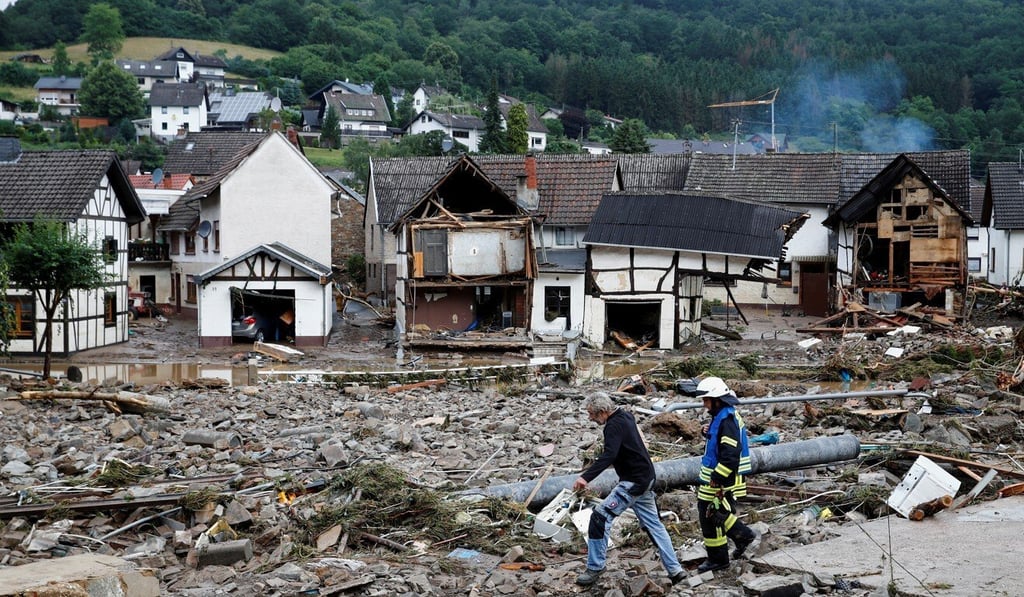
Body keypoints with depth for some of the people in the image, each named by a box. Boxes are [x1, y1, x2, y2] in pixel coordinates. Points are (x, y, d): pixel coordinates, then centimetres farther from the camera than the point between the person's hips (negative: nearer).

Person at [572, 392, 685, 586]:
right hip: (646, 479, 11)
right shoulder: (626, 416, 10)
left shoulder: (614, 426, -20)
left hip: (633, 482, -11)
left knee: (600, 517, -11)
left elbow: (608, 456, -37)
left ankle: (595, 569, -6)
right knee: (653, 524, 15)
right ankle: (675, 570, 18)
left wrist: (586, 477, -47)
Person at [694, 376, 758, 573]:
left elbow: (730, 453, -26)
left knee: (711, 515, -3)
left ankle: (717, 559, 8)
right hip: (715, 475, 10)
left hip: (722, 477, -10)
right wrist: (708, 433, 5)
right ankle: (742, 534, 30)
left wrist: (718, 478, -25)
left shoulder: (727, 419, -20)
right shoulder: (720, 416, 12)